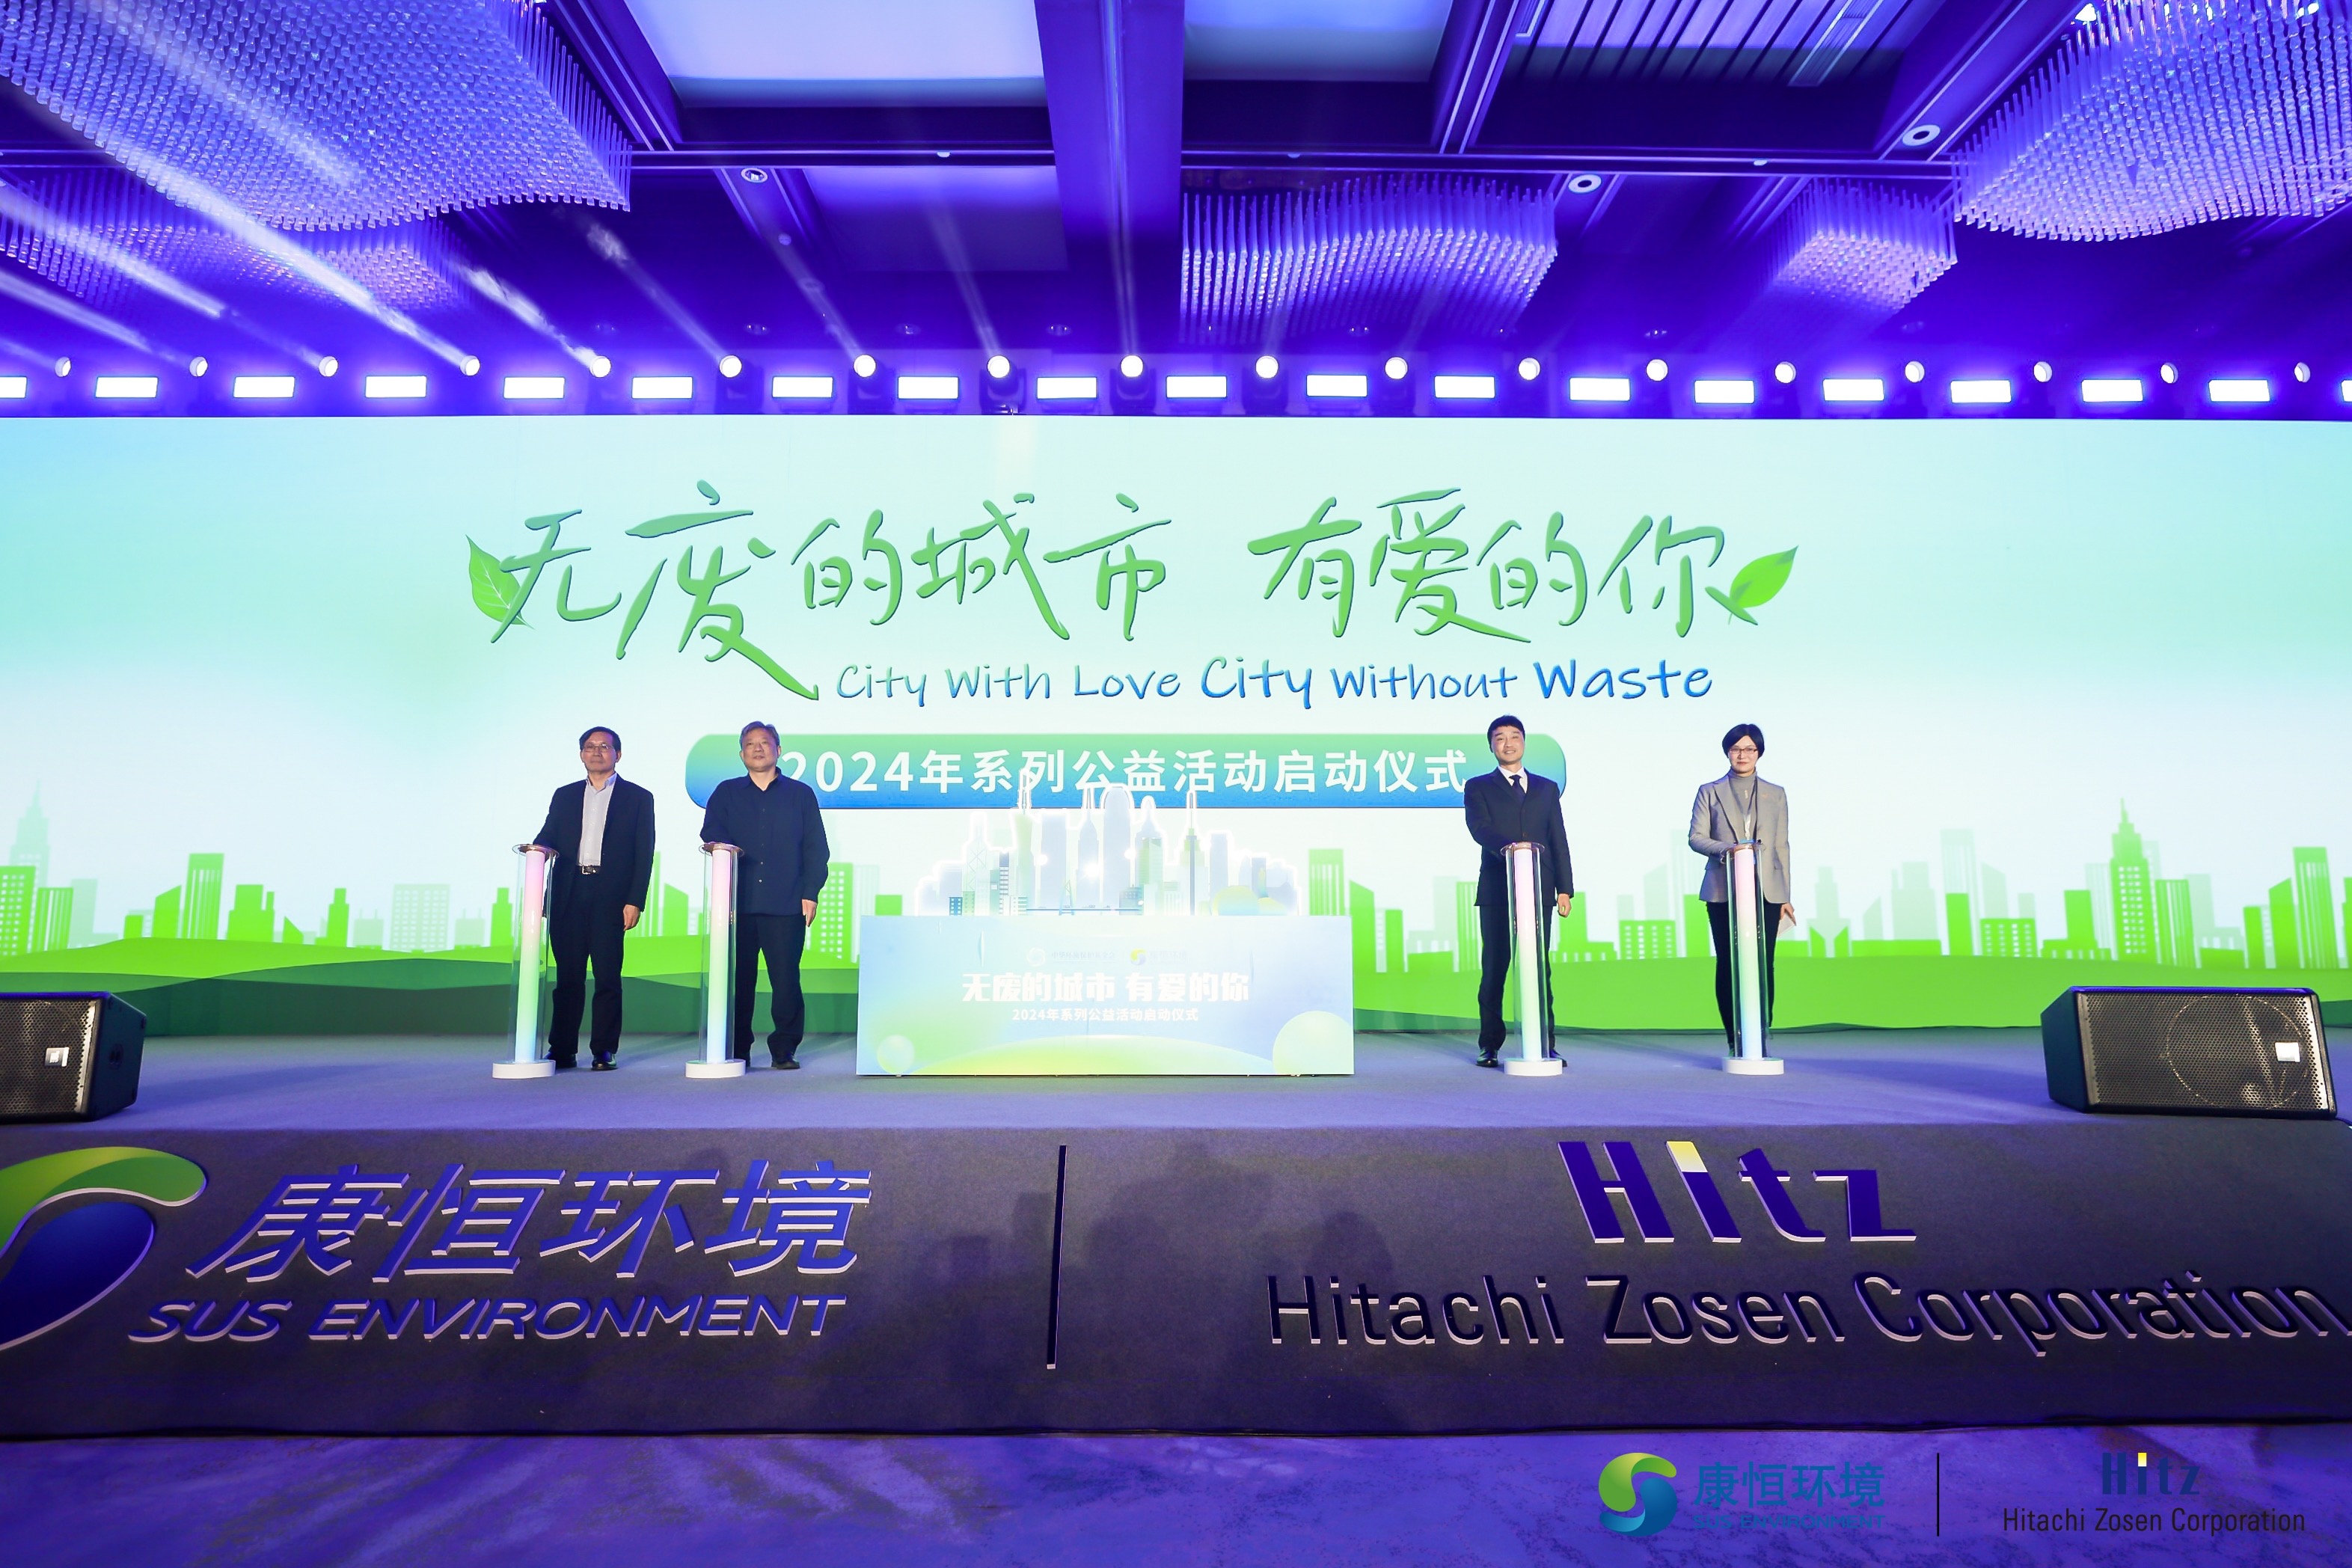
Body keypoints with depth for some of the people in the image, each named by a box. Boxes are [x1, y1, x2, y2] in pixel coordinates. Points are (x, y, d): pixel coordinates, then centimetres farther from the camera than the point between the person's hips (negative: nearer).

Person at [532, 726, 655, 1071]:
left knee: (608, 977, -2)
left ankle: (604, 1051, 4)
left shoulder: (638, 798, 8)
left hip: (611, 897, -3)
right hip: (569, 897, 3)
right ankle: (562, 1051, 11)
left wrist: (635, 901, -7)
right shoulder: (564, 796, 19)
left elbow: (644, 854, 2)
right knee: (568, 976, 4)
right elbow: (546, 840, 13)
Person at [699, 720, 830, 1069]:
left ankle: (784, 1050, 6)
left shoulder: (800, 794, 12)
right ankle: (736, 1051, 11)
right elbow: (711, 835, 5)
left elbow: (816, 848, 9)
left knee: (786, 979, -4)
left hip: (786, 905, -1)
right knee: (737, 979, 1)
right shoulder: (726, 793, 17)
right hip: (738, 903, 1)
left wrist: (810, 893, 0)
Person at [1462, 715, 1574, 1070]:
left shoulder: (1547, 788, 18)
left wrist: (1565, 888, 6)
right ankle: (1490, 1046, 6)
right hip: (1497, 891, -2)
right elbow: (1480, 828, -8)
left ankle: (1545, 1044, 7)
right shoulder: (1478, 787, 9)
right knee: (1494, 970, 0)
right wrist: (1507, 846, -29)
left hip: (1539, 890, 2)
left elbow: (1559, 840, 13)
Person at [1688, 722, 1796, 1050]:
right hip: (1723, 891, -1)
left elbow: (1782, 846, 12)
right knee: (1728, 965, -1)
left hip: (1766, 891, 1)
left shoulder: (1776, 795, 14)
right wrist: (1726, 848, -19)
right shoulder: (1709, 792, 9)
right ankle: (1735, 1041, 5)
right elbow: (1696, 837, 1)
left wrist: (1785, 896, 8)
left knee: (1763, 964, -3)